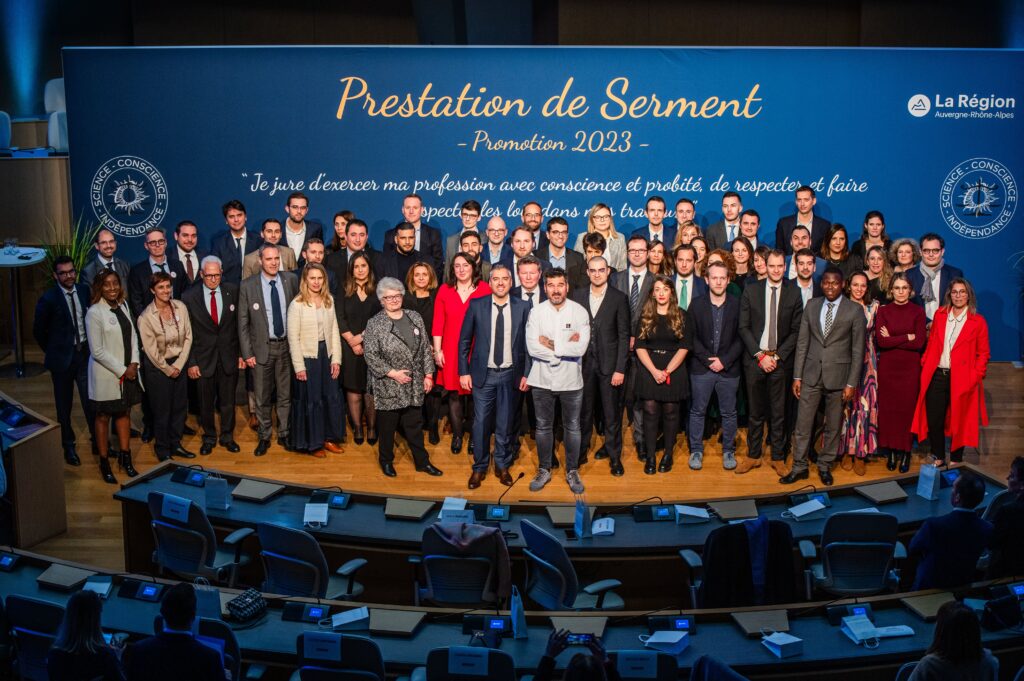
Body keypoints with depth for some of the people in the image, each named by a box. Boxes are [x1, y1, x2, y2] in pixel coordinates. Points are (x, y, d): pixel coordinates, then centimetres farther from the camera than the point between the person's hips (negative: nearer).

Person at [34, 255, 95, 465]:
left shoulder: (84, 291, -1)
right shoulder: (48, 299, -12)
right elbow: (39, 331, -1)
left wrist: (91, 347, 6)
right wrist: (53, 352, 5)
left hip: (85, 353, 2)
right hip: (63, 357, -2)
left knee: (91, 400, 4)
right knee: (64, 405, 11)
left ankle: (98, 441, 18)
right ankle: (68, 446, 25)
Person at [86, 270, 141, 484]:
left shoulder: (122, 306, 2)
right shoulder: (94, 313, -17)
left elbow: (132, 335, 7)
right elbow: (97, 351, -18)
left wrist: (134, 364, -6)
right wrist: (122, 370, -15)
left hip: (128, 372, 6)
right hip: (107, 375, -6)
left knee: (123, 413, 16)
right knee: (104, 417, 8)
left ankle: (125, 455, 29)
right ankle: (104, 463, 20)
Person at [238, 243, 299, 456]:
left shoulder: (291, 280, -1)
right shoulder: (248, 286, -6)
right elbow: (243, 323, -3)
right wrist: (247, 353, -5)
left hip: (287, 345, 2)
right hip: (262, 347, -1)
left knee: (286, 395, 11)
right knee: (262, 397, 7)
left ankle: (284, 434, 25)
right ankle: (264, 437, 22)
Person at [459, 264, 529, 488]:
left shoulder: (522, 308, 0)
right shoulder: (476, 305, -1)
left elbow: (527, 343, 3)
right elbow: (464, 341, 3)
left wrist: (526, 373, 0)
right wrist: (464, 372, -1)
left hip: (510, 375, 1)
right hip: (483, 374, 0)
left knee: (505, 425, 10)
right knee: (481, 423, 2)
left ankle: (502, 466, 26)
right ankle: (479, 468, 19)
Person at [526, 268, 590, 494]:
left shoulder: (580, 312, -8)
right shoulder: (536, 311, -5)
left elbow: (581, 348, -18)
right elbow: (532, 347, -16)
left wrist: (551, 345, -15)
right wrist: (566, 347, -17)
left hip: (571, 381, -1)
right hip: (542, 380, 1)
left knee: (572, 428, 12)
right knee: (543, 427, 14)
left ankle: (572, 471, 27)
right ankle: (544, 470, 29)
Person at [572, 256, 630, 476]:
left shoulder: (619, 298, -3)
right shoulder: (578, 295, 5)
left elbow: (624, 335, -4)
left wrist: (620, 369, -9)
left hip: (609, 363, -2)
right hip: (584, 362, 2)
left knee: (612, 412, 3)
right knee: (584, 410, 11)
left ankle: (614, 455, 16)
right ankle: (581, 450, 25)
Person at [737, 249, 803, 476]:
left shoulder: (793, 294, 2)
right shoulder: (750, 291, 2)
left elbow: (795, 331, 2)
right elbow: (743, 327, 0)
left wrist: (777, 356, -8)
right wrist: (760, 355, -9)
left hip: (780, 361, 0)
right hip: (754, 359, 0)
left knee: (779, 412, 6)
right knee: (756, 411, 7)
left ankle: (778, 458, 17)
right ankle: (753, 455, 18)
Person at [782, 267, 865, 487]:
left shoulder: (854, 310, -4)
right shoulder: (811, 306, 5)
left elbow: (858, 350, -3)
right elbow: (802, 343, 6)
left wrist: (851, 383, -7)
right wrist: (797, 376, 2)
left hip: (838, 376, -2)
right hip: (811, 374, 2)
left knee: (833, 426, 9)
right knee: (802, 424, 3)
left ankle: (825, 466, 24)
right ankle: (799, 467, 15)